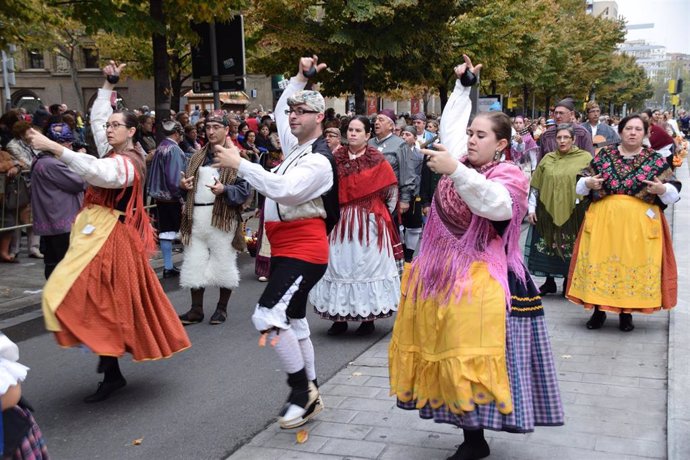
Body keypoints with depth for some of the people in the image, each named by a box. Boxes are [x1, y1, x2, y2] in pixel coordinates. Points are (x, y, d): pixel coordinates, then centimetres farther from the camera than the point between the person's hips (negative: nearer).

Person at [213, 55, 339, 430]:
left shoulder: (318, 161, -16)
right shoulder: (296, 145, 12)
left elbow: (283, 189, -31)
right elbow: (279, 113, 29)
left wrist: (239, 164, -27)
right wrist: (300, 77, 20)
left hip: (303, 250, -10)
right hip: (285, 248, 10)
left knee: (268, 317, -21)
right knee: (292, 319, 15)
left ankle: (302, 390, -6)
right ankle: (309, 395, 26)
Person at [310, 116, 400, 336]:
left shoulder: (377, 160, -6)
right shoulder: (336, 158, 5)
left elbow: (391, 190, -1)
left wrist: (381, 214, 5)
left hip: (369, 223, -3)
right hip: (341, 223, 4)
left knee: (367, 265, 3)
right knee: (340, 265, 6)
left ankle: (368, 318, 12)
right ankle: (340, 317, 15)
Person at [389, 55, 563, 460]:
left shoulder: (510, 177, -5)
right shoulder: (460, 161, 12)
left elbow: (493, 203, -28)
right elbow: (451, 124, 31)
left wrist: (455, 171, -37)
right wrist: (463, 86, 33)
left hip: (481, 279, -6)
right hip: (441, 274, 7)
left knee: (472, 360, -8)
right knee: (446, 353, 7)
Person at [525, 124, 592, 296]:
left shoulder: (585, 158, 0)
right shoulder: (548, 159, 7)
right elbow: (536, 186, 8)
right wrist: (531, 208, 4)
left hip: (572, 211, -2)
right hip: (548, 210, 2)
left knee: (570, 247, 4)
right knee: (548, 246, 7)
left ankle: (568, 283, 19)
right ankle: (549, 283, 21)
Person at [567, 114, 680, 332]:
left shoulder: (656, 160, 3)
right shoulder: (604, 155, 5)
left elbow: (674, 192, 2)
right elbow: (580, 184, 10)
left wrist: (662, 189, -18)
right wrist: (588, 183, -11)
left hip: (640, 224, -1)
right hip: (603, 221, 1)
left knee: (634, 263, 3)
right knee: (600, 262, 3)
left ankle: (626, 312, 18)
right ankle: (599, 310, 17)